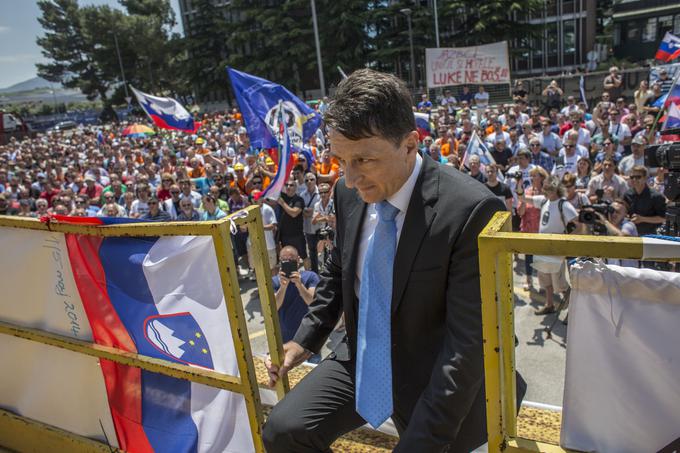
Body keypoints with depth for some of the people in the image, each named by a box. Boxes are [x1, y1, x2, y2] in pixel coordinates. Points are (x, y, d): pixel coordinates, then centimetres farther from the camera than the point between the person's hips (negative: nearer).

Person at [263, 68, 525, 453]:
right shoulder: (349, 193, -7)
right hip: (362, 360, 5)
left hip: (432, 377, -4)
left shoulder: (471, 210, -27)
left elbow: (470, 341, -25)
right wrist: (306, 339, 3)